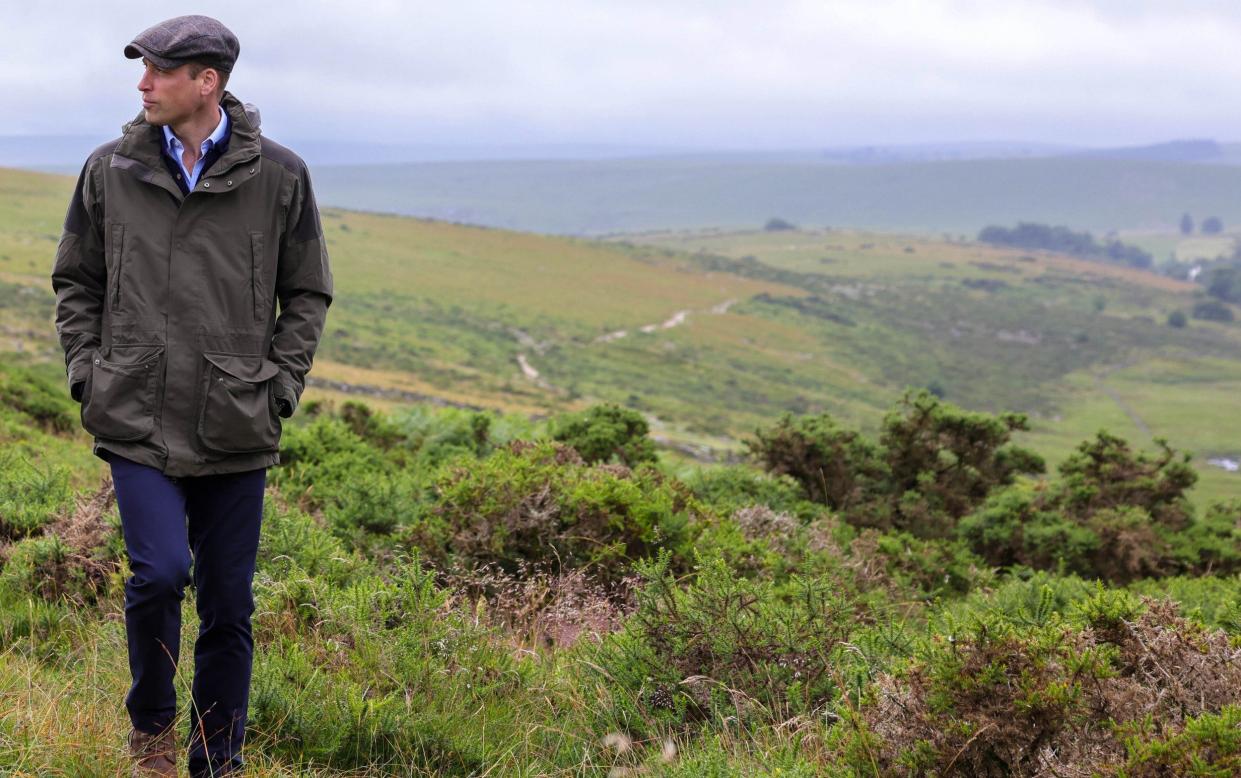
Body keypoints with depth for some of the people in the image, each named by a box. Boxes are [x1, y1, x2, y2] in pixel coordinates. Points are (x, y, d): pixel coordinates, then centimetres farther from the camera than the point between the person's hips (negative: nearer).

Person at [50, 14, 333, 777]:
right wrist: (88, 374, 2)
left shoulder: (279, 176, 0)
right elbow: (76, 283, 14)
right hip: (137, 423, 0)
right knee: (159, 572, -17)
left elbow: (308, 295, 8)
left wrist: (277, 390, -1)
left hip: (236, 431, 0)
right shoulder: (110, 170, 3)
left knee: (229, 604, 6)